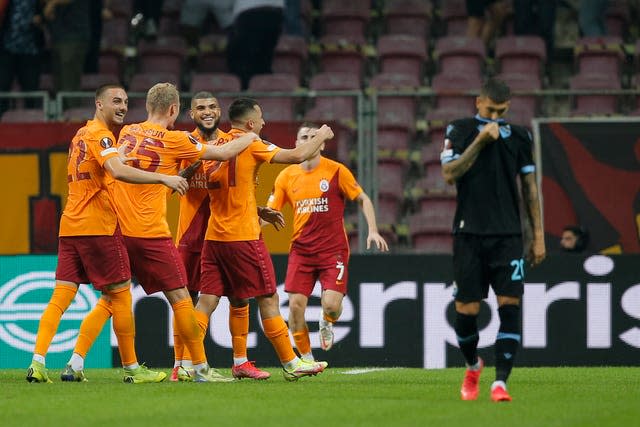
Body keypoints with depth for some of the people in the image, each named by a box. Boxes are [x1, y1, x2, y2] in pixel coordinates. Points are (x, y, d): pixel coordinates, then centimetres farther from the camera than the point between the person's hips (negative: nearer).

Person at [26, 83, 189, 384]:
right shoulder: (100, 135, -10)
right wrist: (163, 178, -32)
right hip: (98, 226, -8)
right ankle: (131, 368, 5)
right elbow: (119, 171, -28)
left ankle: (37, 363, -10)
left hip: (70, 226, 8)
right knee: (120, 295, 1)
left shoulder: (81, 134, 19)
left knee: (61, 296, 2)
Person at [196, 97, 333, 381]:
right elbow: (297, 156, -11)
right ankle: (290, 364, 9)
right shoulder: (250, 145, -8)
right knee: (268, 299, 3)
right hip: (243, 236, -6)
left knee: (207, 300, 4)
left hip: (214, 237, 6)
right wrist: (321, 137, 6)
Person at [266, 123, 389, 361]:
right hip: (301, 250, 3)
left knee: (331, 304, -16)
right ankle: (306, 358, 10)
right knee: (296, 304, -8)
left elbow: (363, 200, 3)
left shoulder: (336, 171, -4)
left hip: (333, 250, -2)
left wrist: (373, 231, -9)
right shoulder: (287, 176, 4)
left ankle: (327, 323, 22)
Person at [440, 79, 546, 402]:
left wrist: (538, 236, 9)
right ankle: (472, 366, 28)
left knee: (510, 305, -11)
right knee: (467, 309, -1)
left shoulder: (519, 136, 9)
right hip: (469, 233, -1)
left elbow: (529, 188, 13)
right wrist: (480, 140, -12)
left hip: (508, 235, 1)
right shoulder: (459, 130, 4)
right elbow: (449, 174, -9)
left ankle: (500, 382, -11)